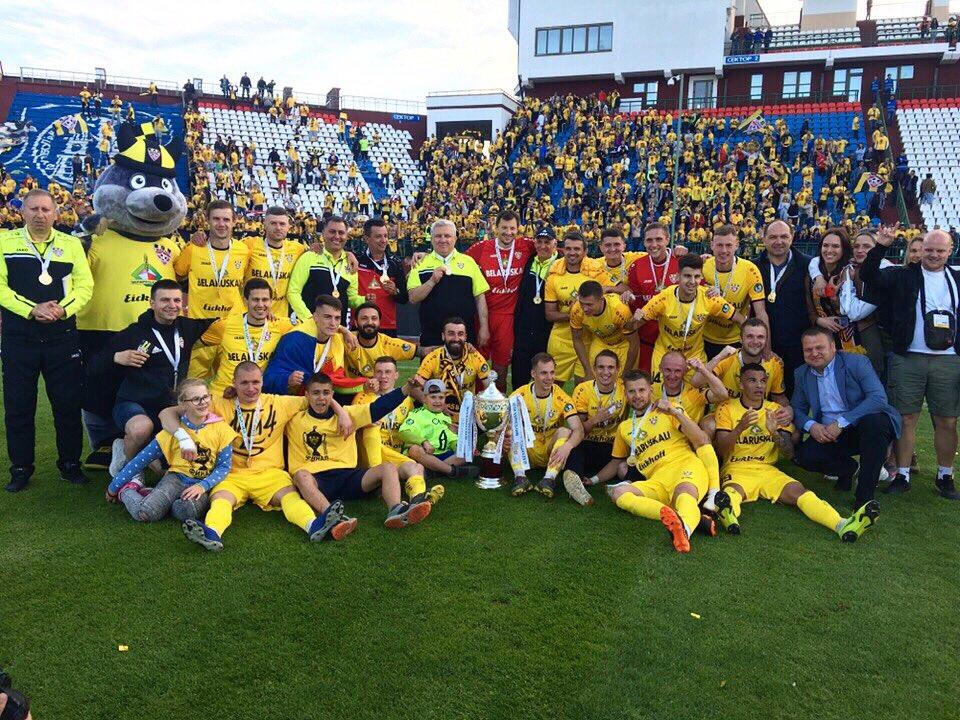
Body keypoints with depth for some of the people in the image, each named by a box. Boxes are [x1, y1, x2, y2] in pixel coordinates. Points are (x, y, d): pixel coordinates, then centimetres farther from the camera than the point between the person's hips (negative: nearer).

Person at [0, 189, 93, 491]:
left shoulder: (71, 244, 6)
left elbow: (85, 285, 1)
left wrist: (62, 309, -16)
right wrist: (32, 310, -17)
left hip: (62, 337, 1)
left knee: (68, 403, 5)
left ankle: (70, 464, 18)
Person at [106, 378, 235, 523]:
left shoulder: (221, 428, -3)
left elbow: (224, 466, -2)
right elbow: (141, 460, 4)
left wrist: (202, 486, -18)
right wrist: (113, 488, 7)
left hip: (203, 484, 0)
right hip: (176, 478, 0)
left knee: (186, 511, -35)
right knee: (144, 513, -28)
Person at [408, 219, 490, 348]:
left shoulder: (468, 262, 5)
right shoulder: (421, 264, 5)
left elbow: (480, 297, 4)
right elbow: (413, 298, -4)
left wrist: (484, 327, -1)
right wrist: (432, 280, -17)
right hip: (431, 336, 0)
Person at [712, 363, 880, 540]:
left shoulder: (775, 410, 13)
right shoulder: (727, 409, 4)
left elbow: (789, 454, 7)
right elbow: (720, 450, -6)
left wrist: (775, 432, -14)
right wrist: (740, 428, -23)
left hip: (767, 469, 3)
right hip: (736, 469, -3)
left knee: (797, 490, -27)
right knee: (731, 493, -38)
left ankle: (843, 525, -49)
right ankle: (729, 513, -72)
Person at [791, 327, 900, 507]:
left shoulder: (857, 362, -11)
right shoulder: (801, 374, 5)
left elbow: (879, 398, -23)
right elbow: (797, 409, 11)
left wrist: (841, 422, -28)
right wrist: (811, 425, -13)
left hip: (865, 428, -3)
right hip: (828, 435, 4)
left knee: (874, 421, -38)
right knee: (803, 455, -24)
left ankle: (864, 496, -25)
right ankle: (850, 468, 11)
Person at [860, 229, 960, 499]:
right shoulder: (902, 276, 6)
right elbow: (868, 275, -7)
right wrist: (880, 247, -18)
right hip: (908, 359, -2)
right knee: (906, 419, 2)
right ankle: (902, 475, 11)